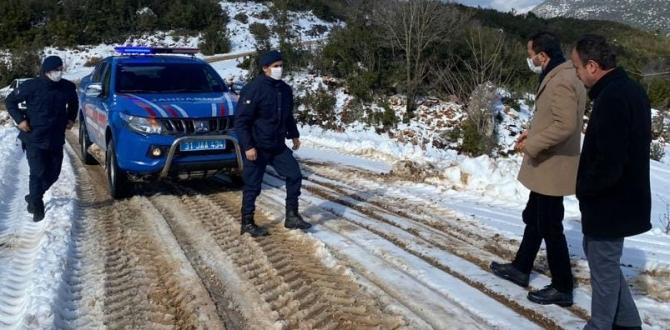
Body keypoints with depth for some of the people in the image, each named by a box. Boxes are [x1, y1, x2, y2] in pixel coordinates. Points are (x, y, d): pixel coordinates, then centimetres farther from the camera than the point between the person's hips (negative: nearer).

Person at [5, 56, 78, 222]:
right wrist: (20, 120, -10)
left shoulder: (68, 87, -2)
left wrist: (71, 118, 8)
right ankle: (37, 208, 8)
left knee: (53, 173, 11)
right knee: (38, 173, -5)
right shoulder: (31, 86, -13)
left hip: (56, 139, 4)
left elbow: (73, 103, 20)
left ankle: (34, 198, 34)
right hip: (34, 139, -4)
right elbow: (10, 101, -1)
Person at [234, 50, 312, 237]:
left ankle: (291, 216, 11)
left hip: (278, 146, 7)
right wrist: (248, 146, -22)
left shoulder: (285, 89, 6)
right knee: (252, 186, 2)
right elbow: (241, 121, -18)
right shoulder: (253, 90, -16)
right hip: (256, 148, -7)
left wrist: (294, 135, 21)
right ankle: (247, 224, 16)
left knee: (294, 175, 1)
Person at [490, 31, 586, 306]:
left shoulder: (561, 82, -22)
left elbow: (565, 125, -30)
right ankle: (520, 268, 36)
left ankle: (562, 288, 15)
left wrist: (531, 144, -20)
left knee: (550, 228, 1)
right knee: (533, 219, 21)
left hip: (552, 169, -11)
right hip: (546, 167, 11)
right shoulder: (558, 77, 11)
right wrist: (533, 132, 9)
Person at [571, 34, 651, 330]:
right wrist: (588, 185, 11)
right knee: (602, 260, 24)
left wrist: (582, 187, -12)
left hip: (610, 203, -10)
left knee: (603, 268, 7)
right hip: (624, 197, 10)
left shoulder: (612, 99, -25)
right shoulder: (631, 90, 7)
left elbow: (608, 165, -29)